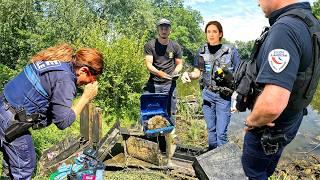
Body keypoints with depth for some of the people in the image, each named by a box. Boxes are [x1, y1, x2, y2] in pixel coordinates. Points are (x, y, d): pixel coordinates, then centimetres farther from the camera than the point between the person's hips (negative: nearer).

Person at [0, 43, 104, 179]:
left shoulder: (60, 59, 3)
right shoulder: (65, 79, -24)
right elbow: (62, 122, -20)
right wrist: (85, 98, -16)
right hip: (12, 122, -9)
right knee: (25, 167, 7)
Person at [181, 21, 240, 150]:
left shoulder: (231, 51, -6)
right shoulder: (202, 51, 4)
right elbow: (197, 73, 9)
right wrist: (188, 75, -14)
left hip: (224, 96, -3)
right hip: (207, 94, 4)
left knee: (221, 133, -2)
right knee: (211, 129, 16)